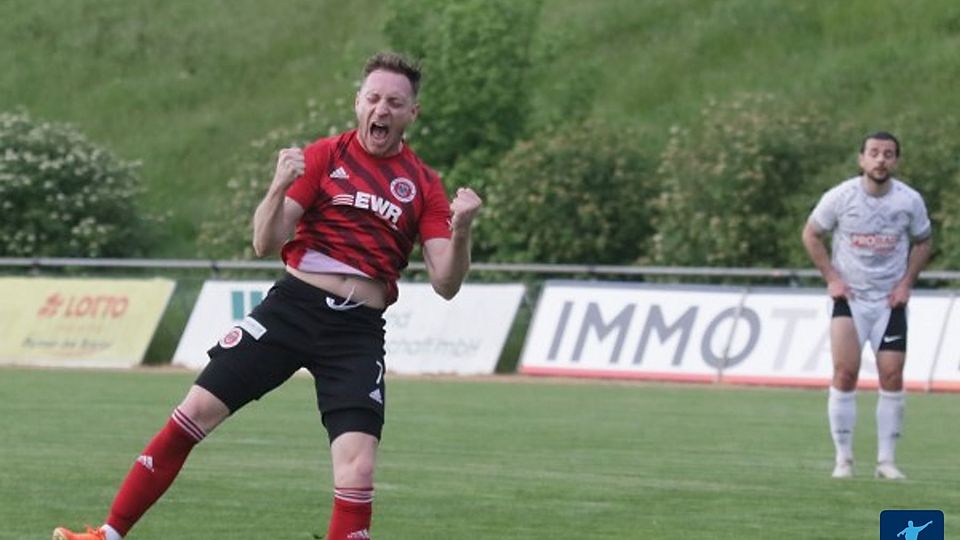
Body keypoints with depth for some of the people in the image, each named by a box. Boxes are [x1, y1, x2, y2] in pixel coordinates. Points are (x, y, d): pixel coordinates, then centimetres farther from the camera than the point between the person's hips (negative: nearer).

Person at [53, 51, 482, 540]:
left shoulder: (423, 185, 4)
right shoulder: (326, 156, 4)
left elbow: (445, 284, -1)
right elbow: (265, 243, -1)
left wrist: (460, 231, -20)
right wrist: (279, 189, -20)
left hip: (358, 333, 0)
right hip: (294, 305, 0)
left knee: (358, 467, -16)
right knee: (197, 410, -6)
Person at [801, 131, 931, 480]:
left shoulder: (910, 201, -6)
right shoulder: (840, 197, -10)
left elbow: (922, 242, 10)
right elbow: (811, 234, 3)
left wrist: (906, 283, -1)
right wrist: (831, 278, -5)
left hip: (890, 299, 1)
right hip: (849, 296, -1)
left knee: (892, 376, -3)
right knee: (845, 372, -10)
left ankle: (886, 460, 6)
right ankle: (843, 458, -1)